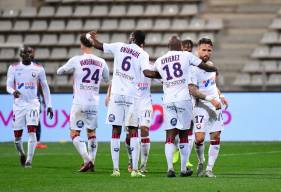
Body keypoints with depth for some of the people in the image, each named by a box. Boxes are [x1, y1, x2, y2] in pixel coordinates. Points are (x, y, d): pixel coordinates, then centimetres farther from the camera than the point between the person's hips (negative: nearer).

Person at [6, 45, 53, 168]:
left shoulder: (38, 69, 3)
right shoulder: (13, 68, 2)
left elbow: (45, 87, 11)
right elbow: (9, 86, -2)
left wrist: (49, 105, 9)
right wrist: (13, 91, -26)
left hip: (33, 104, -1)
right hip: (18, 104, 1)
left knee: (32, 132, -16)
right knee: (17, 134, 3)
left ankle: (29, 160, -13)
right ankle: (21, 153, 32)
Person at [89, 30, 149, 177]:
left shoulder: (119, 47, 7)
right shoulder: (143, 54, -1)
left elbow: (99, 46, 16)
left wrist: (93, 38, 34)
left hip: (117, 94, 2)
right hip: (132, 96, -2)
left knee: (116, 131, 6)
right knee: (133, 132, 1)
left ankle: (115, 169, 3)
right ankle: (135, 169, -5)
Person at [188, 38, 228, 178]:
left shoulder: (210, 65, 10)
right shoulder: (193, 69, -14)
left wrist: (220, 96, 16)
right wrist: (211, 100, -23)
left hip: (216, 106, 7)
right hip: (201, 107, -7)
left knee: (216, 136, 1)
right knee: (199, 138, -15)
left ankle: (209, 169, 7)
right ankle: (201, 162, 13)